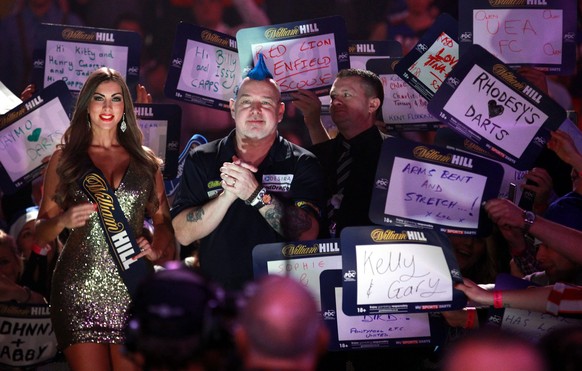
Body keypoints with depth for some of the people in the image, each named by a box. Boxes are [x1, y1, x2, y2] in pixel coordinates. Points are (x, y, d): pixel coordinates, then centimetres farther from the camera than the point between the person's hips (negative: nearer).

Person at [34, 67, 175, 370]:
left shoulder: (145, 160, 13)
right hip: (80, 288, -1)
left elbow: (163, 219, 16)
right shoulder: (64, 158, 8)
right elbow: (41, 231, 8)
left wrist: (158, 250, -4)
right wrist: (65, 220, -13)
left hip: (132, 288, 2)